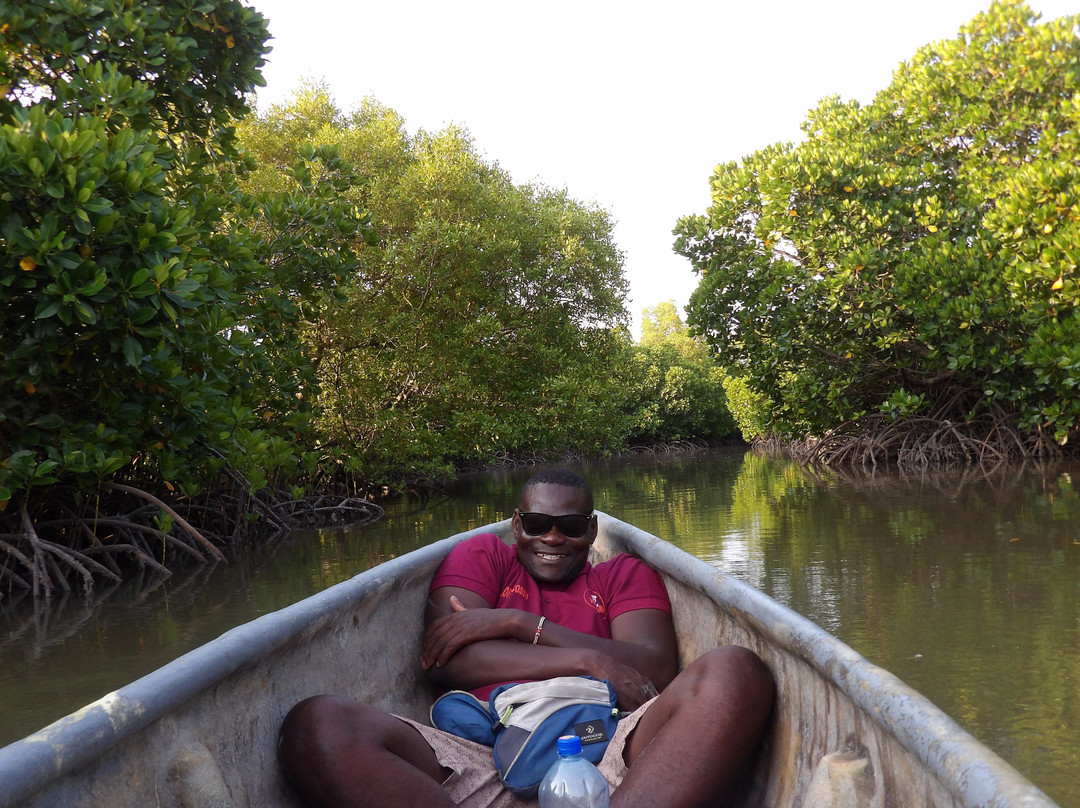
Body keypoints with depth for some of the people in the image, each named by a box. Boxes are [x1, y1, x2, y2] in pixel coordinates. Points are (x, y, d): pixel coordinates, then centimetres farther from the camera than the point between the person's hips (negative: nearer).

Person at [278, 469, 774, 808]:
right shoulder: (483, 557, 23)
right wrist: (585, 660, -4)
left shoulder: (626, 575, 24)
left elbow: (656, 672, 3)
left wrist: (516, 624, 1)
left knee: (734, 672, -25)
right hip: (483, 765, 0)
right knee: (317, 725, -25)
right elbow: (444, 660, 3)